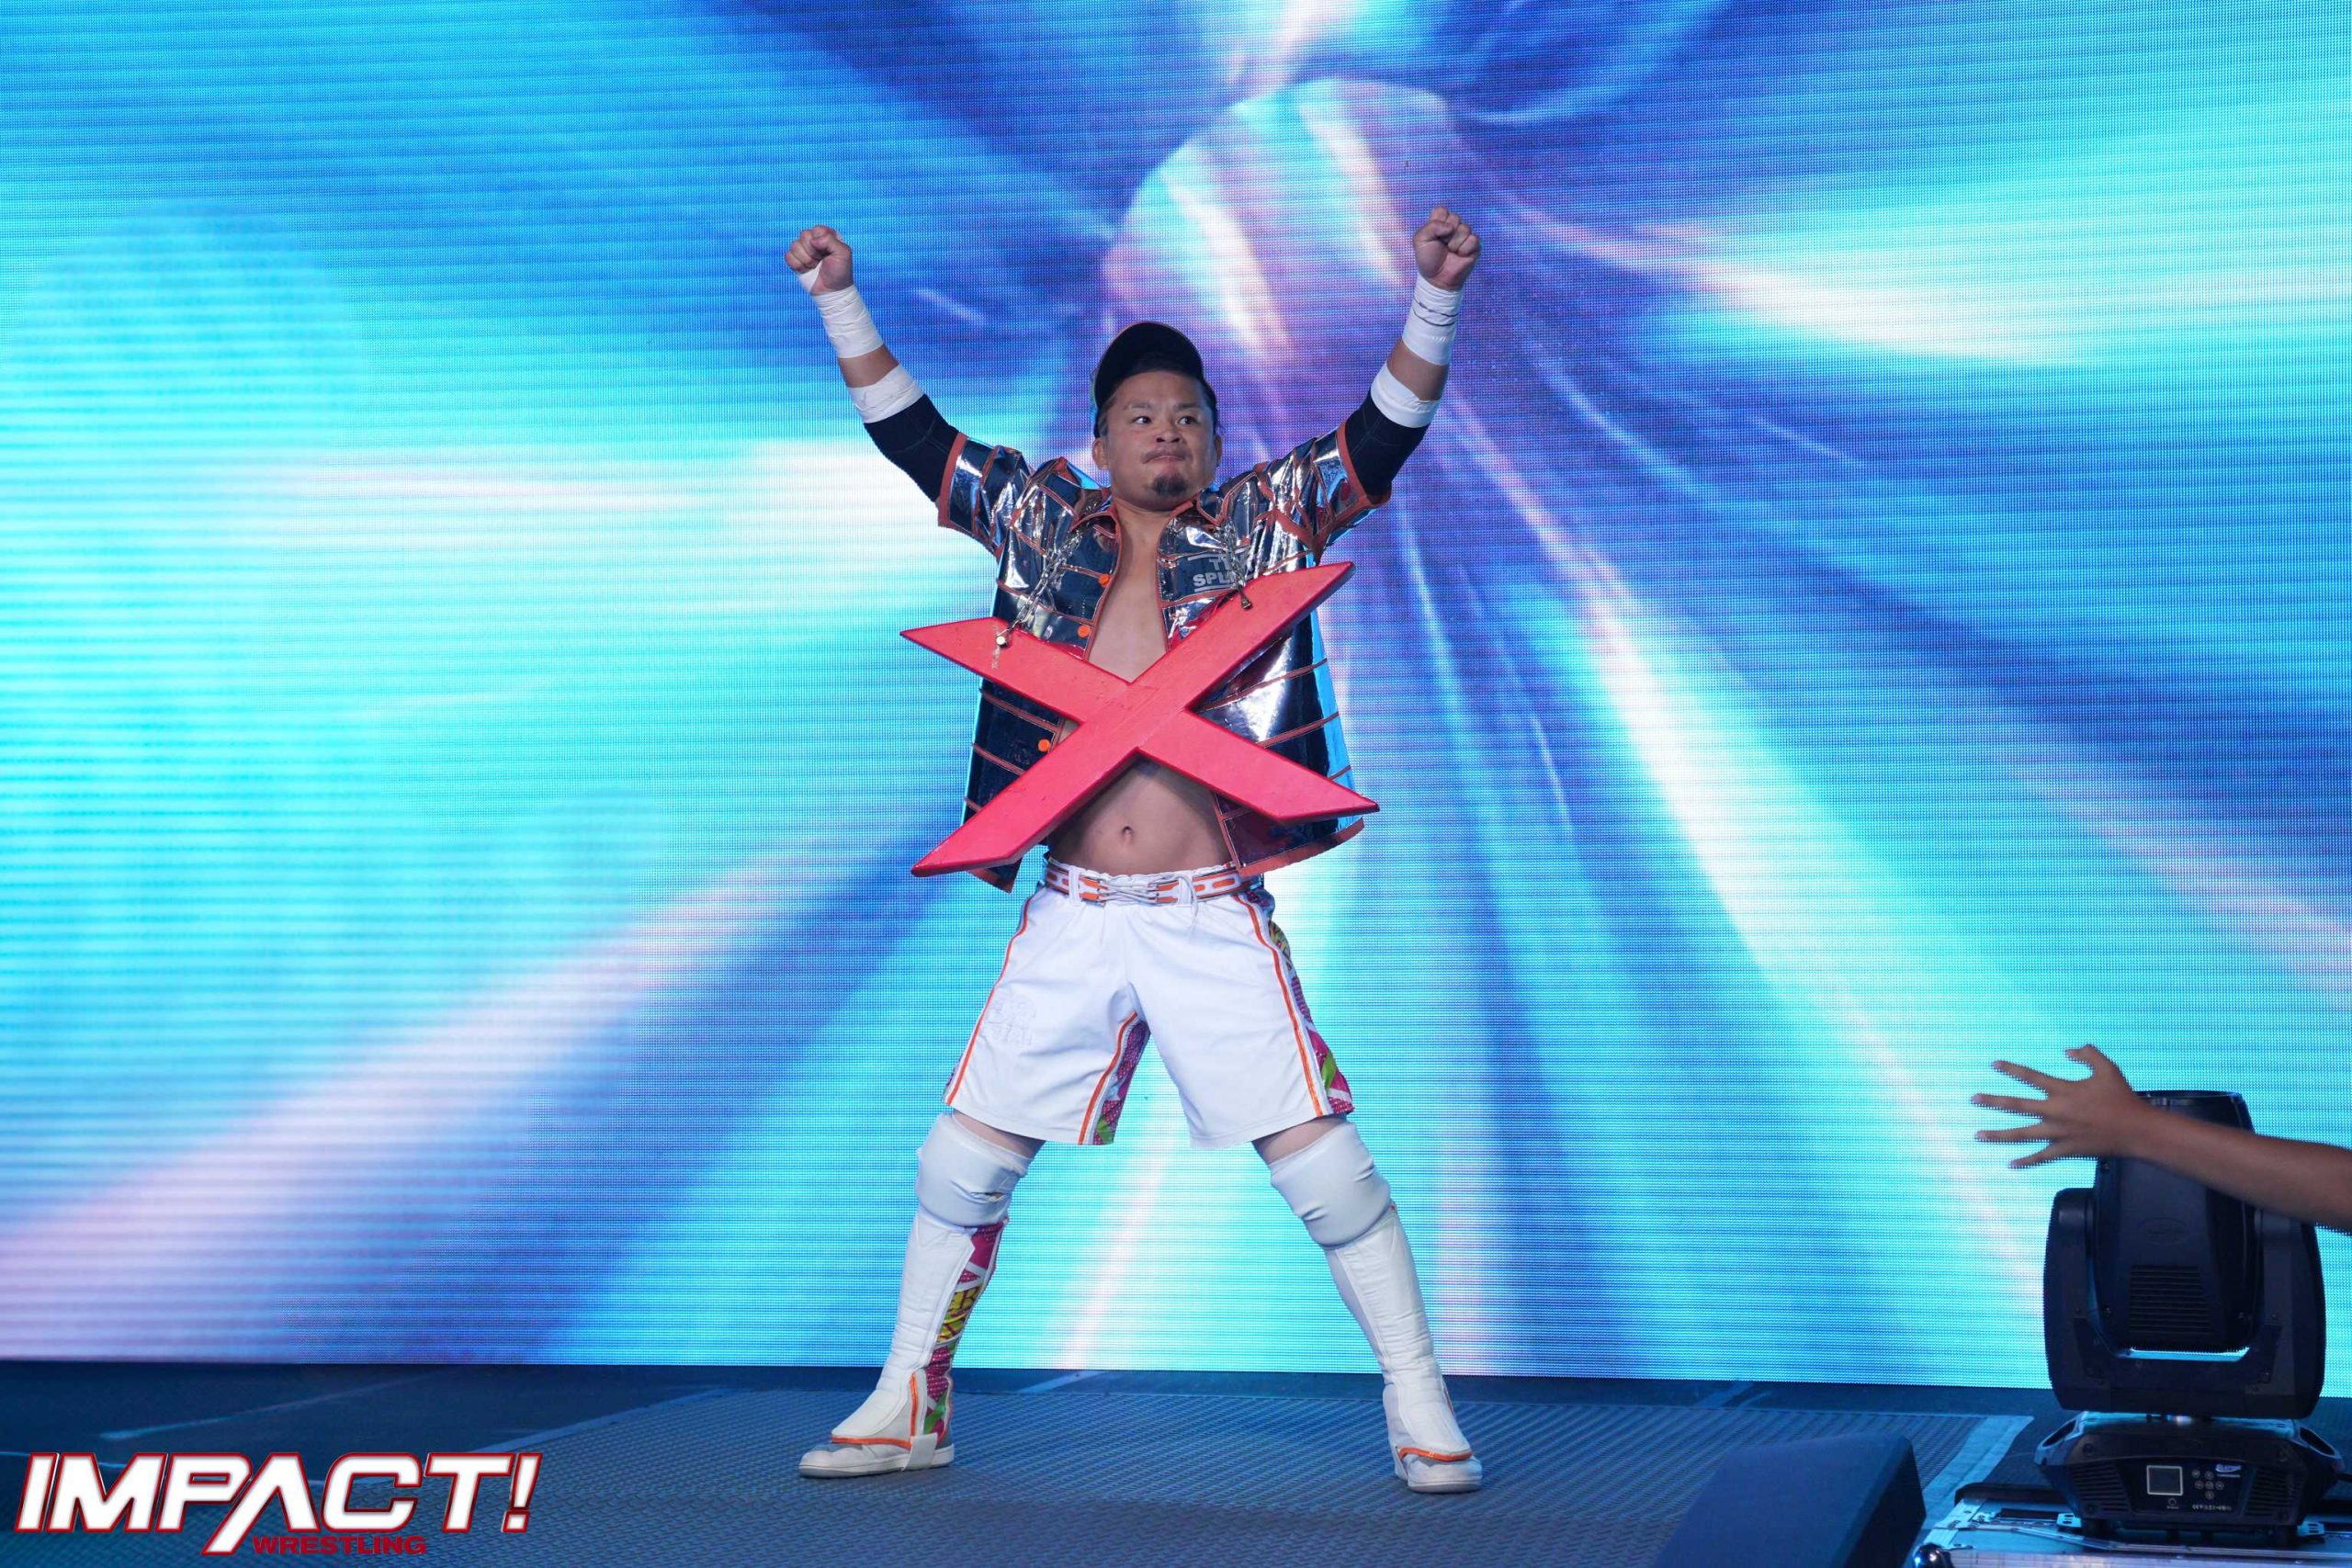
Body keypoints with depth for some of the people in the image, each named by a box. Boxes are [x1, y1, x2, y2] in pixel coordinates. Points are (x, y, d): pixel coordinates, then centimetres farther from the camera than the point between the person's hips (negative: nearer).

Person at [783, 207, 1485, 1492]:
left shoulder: (1267, 522, 6)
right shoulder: (1040, 522, 10)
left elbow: (1387, 430, -2)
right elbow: (907, 432, 13)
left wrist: (1433, 296, -14)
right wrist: (840, 299, 8)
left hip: (1215, 918, -2)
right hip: (1071, 919, 2)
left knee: (1320, 1158, -6)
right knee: (960, 1157, 4)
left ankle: (1420, 1408, 9)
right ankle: (908, 1406, 21)